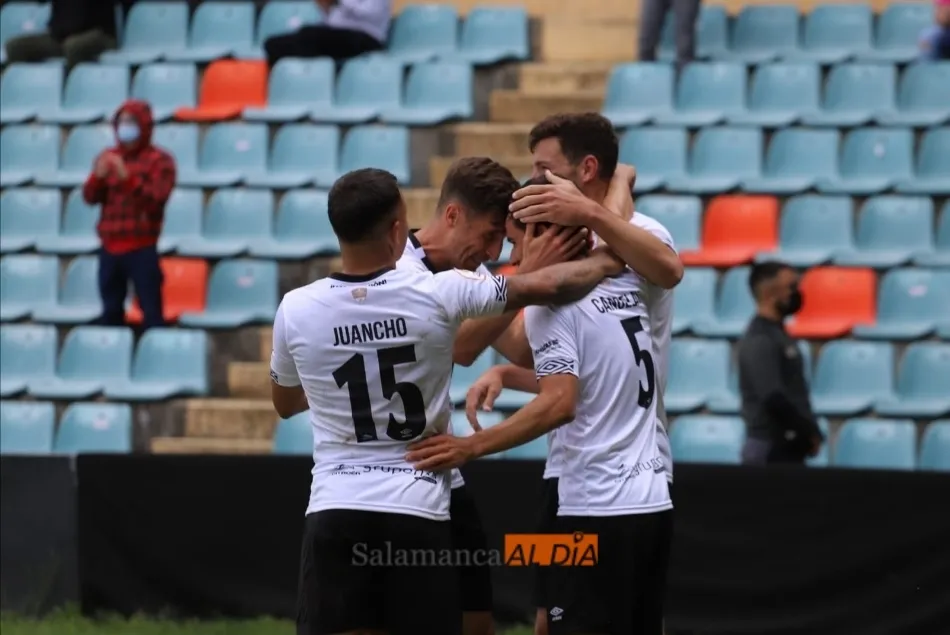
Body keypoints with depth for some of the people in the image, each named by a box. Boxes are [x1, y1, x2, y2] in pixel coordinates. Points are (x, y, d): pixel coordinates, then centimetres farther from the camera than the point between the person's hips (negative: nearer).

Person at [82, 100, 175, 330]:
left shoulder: (160, 160, -3)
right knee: (111, 312, 9)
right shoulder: (107, 158, 13)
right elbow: (90, 197, 6)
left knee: (151, 311, -7)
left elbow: (156, 199, -15)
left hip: (141, 249, -5)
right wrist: (98, 176, -14)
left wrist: (127, 177, -26)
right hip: (110, 248, 5)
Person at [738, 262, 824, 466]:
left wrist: (811, 432, 8)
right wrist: (811, 433, -13)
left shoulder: (778, 334, 17)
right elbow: (774, 400, -22)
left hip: (788, 446, 10)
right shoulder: (759, 341, -14)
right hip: (771, 449, -10)